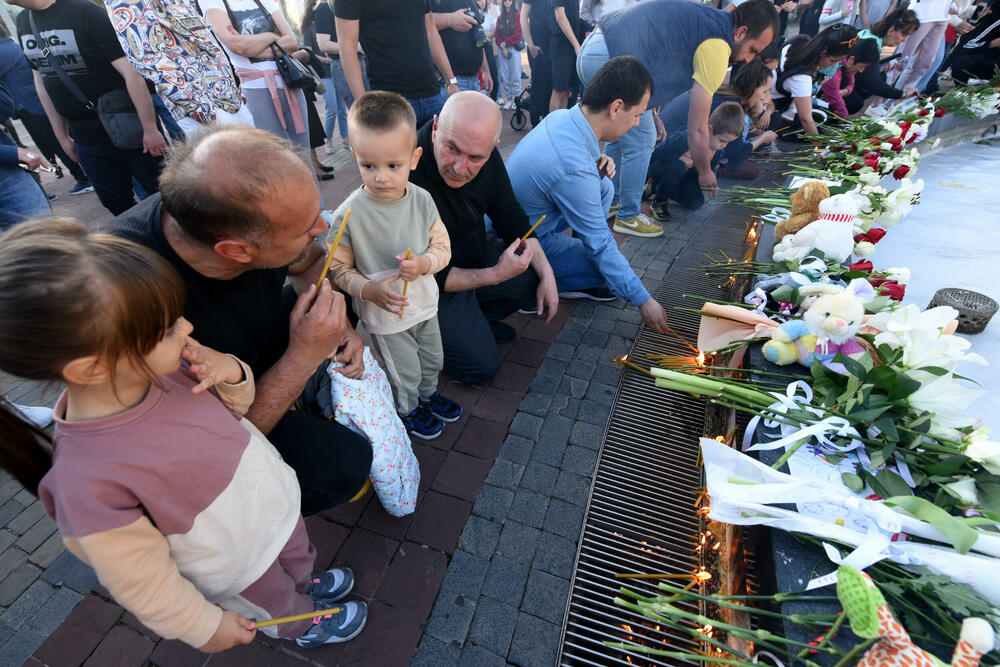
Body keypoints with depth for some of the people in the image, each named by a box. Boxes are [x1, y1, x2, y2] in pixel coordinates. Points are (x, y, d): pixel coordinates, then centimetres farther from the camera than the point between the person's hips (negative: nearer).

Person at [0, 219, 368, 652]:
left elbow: (231, 410, -3)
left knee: (299, 556, 35)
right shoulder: (91, 482, -39)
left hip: (278, 504, 5)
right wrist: (205, 626, -7)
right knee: (278, 603, 30)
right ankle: (304, 626, 62)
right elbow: (140, 579, -23)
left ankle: (306, 583, 68)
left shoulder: (161, 366, -22)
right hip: (239, 570, -4)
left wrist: (231, 374, -27)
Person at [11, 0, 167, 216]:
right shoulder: (23, 22, 12)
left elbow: (132, 72, -16)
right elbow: (41, 81, 18)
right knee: (118, 206, 11)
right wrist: (62, 135, 16)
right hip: (84, 141, 7)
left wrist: (150, 129, -21)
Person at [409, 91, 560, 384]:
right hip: (434, 285, -6)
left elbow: (512, 219, -1)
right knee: (483, 367, -10)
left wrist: (547, 274, -10)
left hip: (477, 255, 7)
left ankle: (475, 318, 17)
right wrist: (495, 275, -29)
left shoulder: (487, 158, -12)